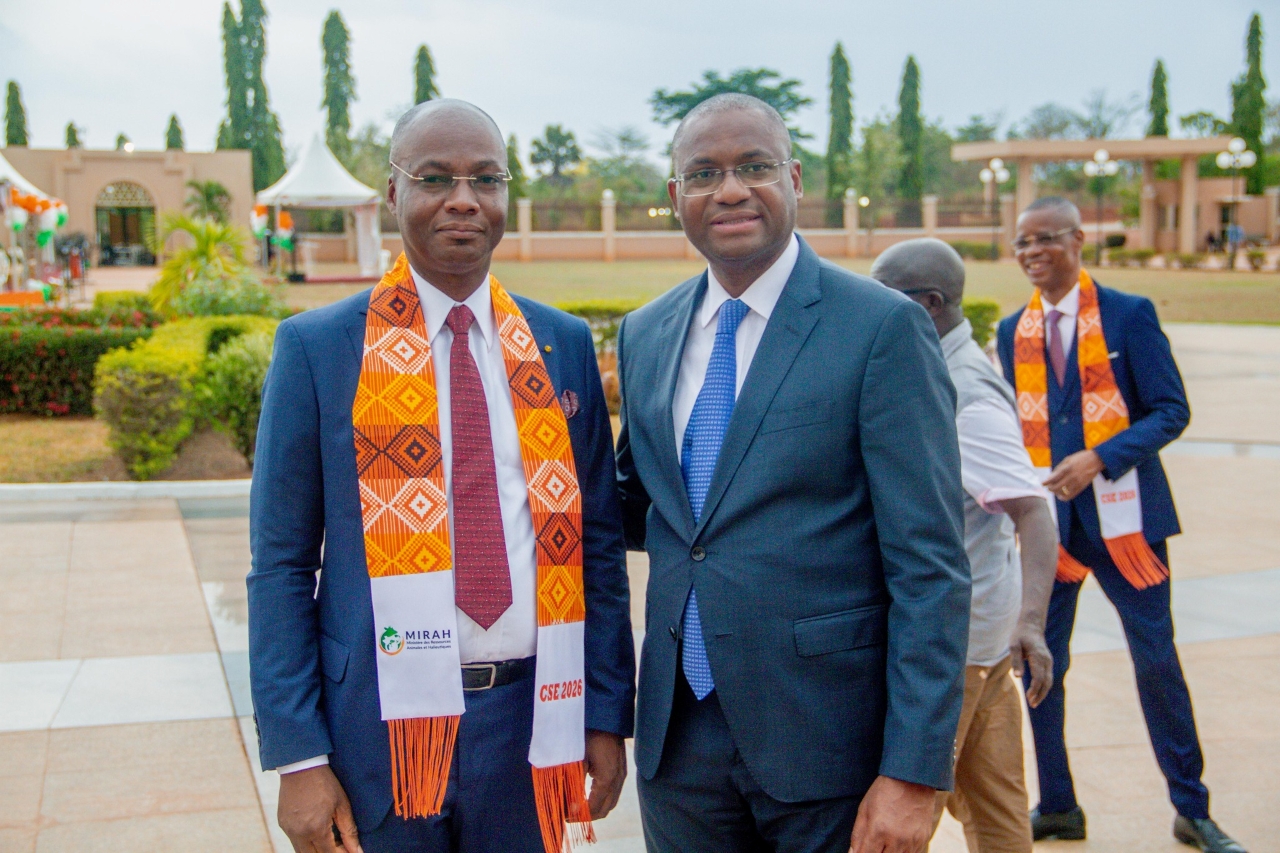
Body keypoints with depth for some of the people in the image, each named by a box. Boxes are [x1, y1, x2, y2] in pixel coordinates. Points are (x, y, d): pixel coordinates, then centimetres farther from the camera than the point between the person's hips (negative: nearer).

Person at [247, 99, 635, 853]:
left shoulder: (564, 344, 4)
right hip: (381, 725, -2)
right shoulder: (318, 348, -4)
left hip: (530, 716, 2)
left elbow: (597, 542, 7)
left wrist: (607, 716, 4)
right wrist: (298, 758, -7)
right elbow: (282, 563, -3)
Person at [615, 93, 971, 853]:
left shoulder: (883, 326, -10)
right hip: (680, 735, 5)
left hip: (825, 735, -4)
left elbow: (929, 565, -12)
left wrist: (914, 771, -16)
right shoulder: (644, 334, 7)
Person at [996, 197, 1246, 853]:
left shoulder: (1129, 314, -4)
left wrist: (1100, 458, -21)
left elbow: (1171, 412, -8)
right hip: (1048, 516, 4)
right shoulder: (1013, 331, 8)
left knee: (1156, 657, 3)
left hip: (1121, 513, -3)